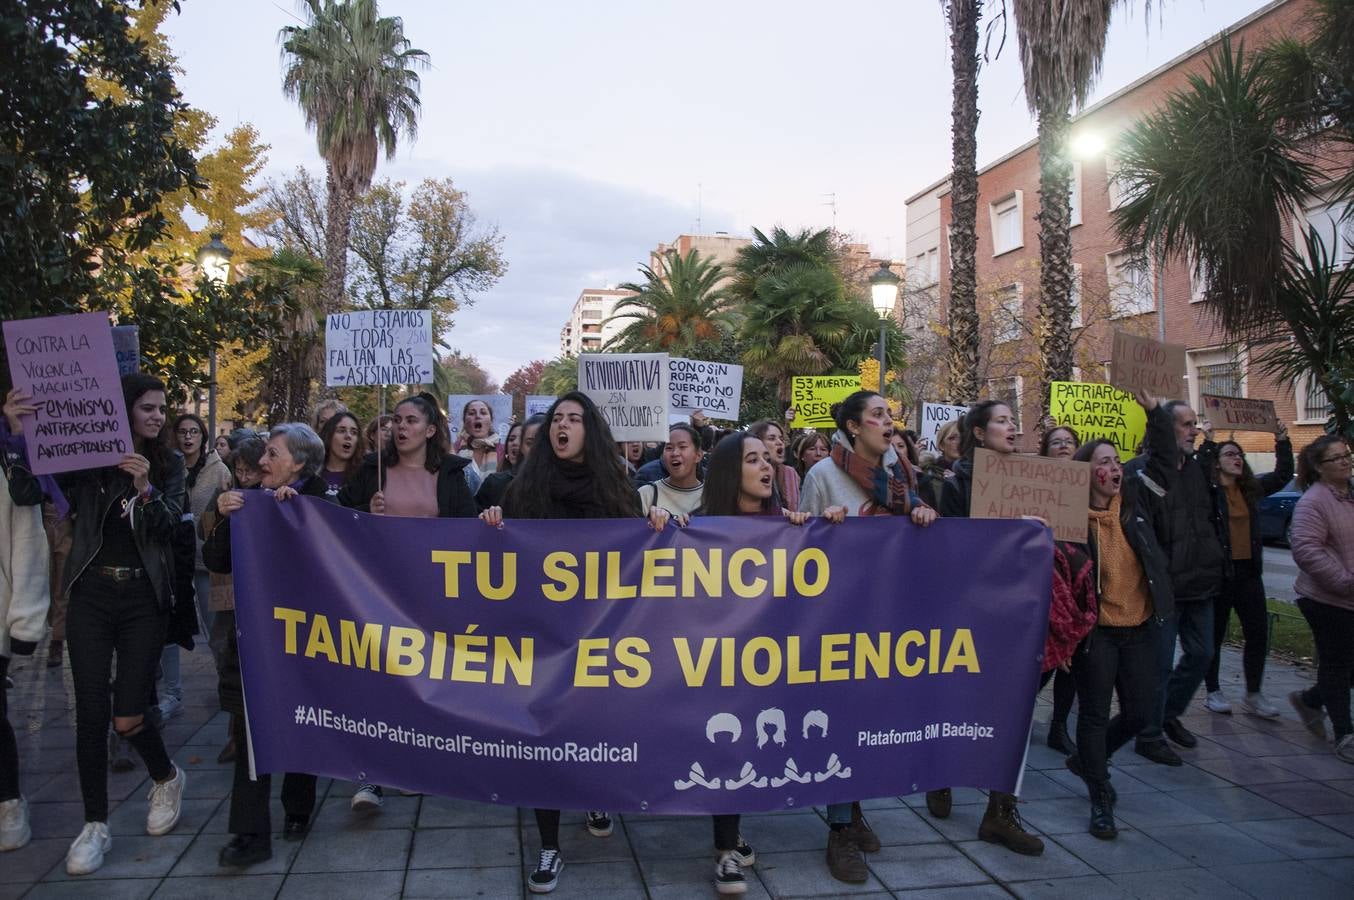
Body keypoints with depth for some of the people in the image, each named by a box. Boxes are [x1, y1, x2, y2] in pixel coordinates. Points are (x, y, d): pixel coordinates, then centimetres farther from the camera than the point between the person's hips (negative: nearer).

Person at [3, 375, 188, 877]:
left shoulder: (168, 464, 4)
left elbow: (169, 525, -7)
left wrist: (145, 489, -25)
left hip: (143, 598, 0)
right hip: (92, 594, 1)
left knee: (127, 717, -2)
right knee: (91, 711, -1)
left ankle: (167, 779, 28)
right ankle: (95, 825, 14)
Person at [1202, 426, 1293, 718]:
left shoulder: (1252, 488, 11)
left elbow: (1283, 475, 21)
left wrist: (1282, 442, 13)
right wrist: (1207, 443, -28)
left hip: (1248, 571, 6)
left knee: (1258, 634, 6)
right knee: (1214, 635, 5)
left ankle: (1253, 695, 18)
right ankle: (1213, 692, 18)